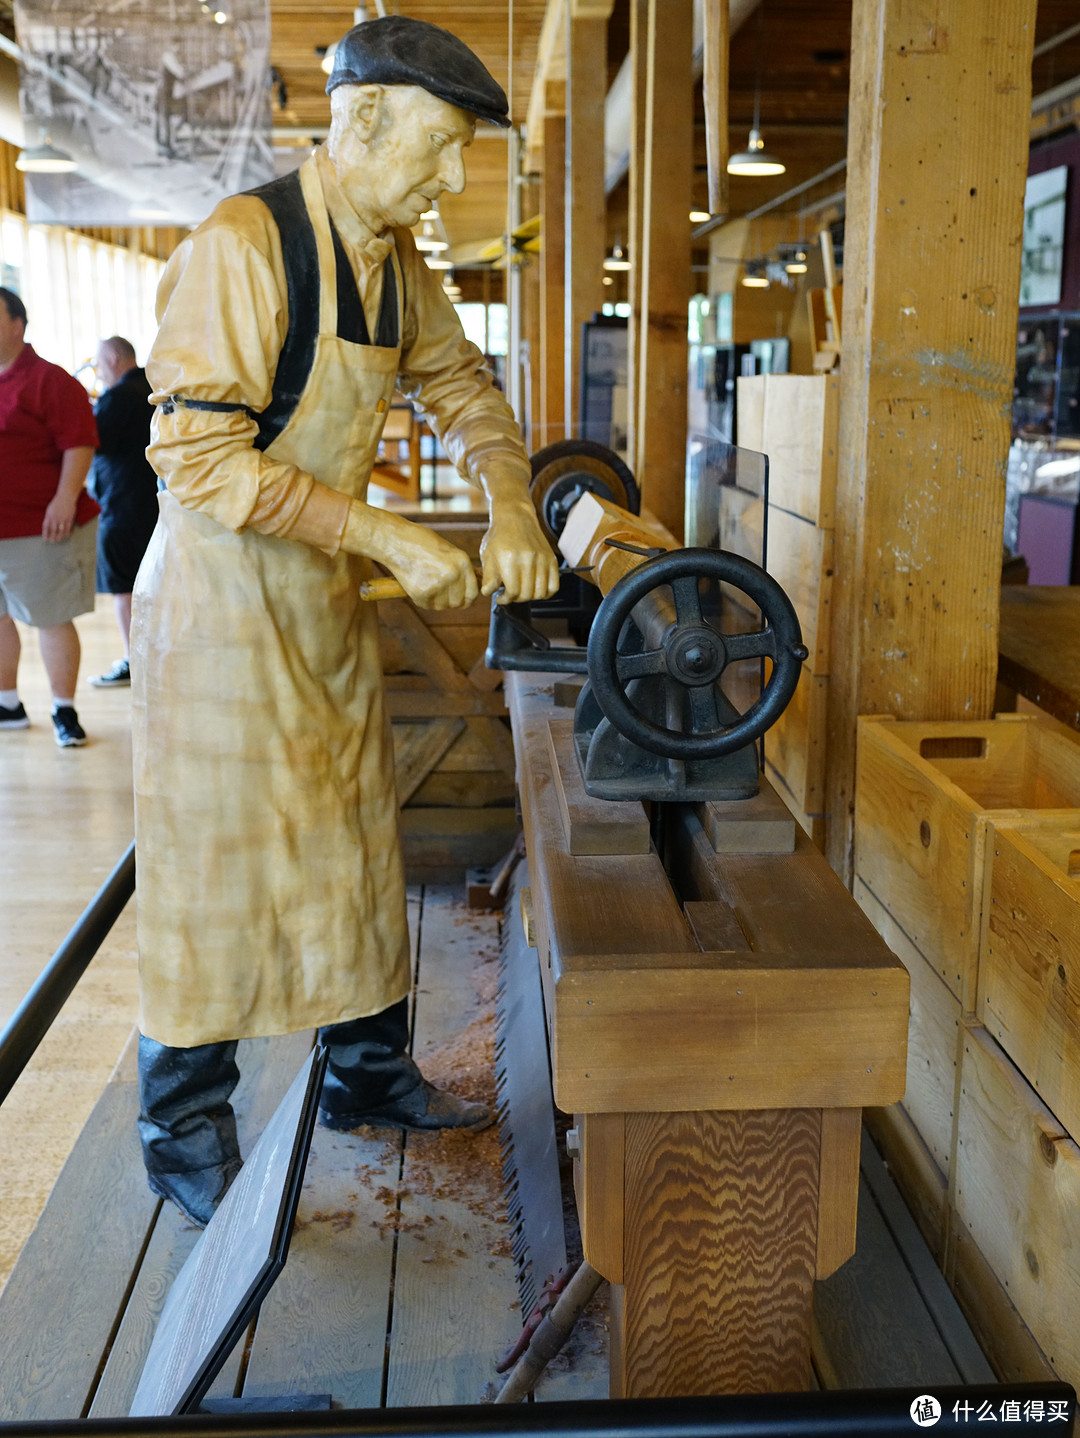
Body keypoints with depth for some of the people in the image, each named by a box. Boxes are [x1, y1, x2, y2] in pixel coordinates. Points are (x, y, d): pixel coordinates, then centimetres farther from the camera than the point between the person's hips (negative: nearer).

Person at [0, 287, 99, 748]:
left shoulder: (47, 380, -8)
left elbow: (79, 443, -14)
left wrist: (65, 498, -21)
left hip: (37, 529, -7)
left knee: (51, 619, -2)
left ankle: (64, 711, 8)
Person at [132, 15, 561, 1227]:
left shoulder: (396, 264, 7)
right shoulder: (242, 245, -20)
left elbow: (462, 390, 17)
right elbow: (200, 459, -25)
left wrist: (512, 512, -2)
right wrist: (389, 539, -26)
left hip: (327, 600, 8)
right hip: (219, 594, -8)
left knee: (355, 846, 14)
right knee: (216, 862, 1)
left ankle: (368, 1074, 32)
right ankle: (186, 1138, 18)